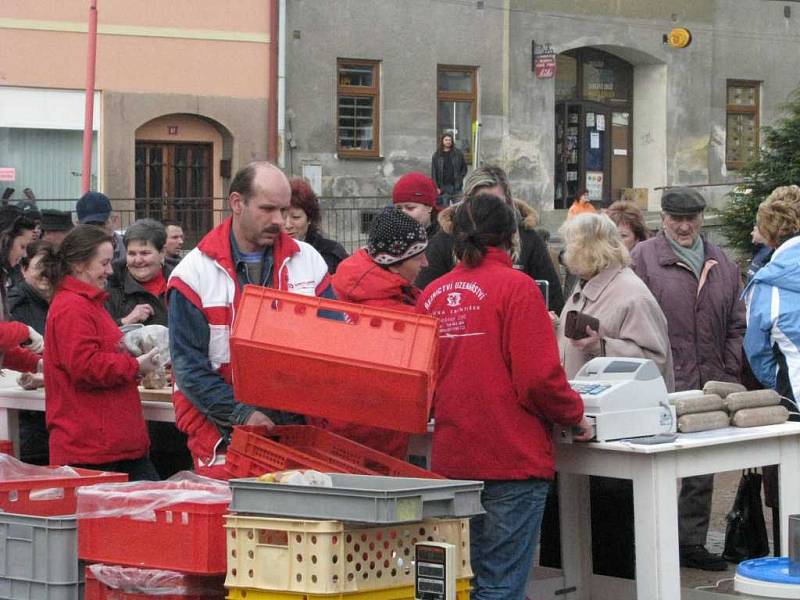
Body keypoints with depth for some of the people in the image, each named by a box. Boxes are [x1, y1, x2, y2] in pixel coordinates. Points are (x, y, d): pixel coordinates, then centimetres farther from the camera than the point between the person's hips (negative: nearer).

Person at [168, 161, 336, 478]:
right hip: (223, 439, -2)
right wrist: (241, 415, -17)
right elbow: (189, 365, -5)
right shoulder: (194, 272, 0)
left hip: (297, 431, 2)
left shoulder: (308, 261, 10)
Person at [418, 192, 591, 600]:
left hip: (450, 459, 6)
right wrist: (575, 415, 2)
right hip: (513, 459, -6)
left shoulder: (433, 294, 6)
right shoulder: (515, 287, -9)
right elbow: (539, 379, -14)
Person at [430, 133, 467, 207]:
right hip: (443, 187, 0)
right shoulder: (436, 155, 5)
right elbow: (433, 172, 3)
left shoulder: (458, 153, 7)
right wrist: (436, 187, -5)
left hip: (456, 186, 0)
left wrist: (460, 178, 1)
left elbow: (464, 167, 14)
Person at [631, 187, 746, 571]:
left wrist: (729, 375, 6)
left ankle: (692, 542, 21)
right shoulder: (643, 258, -2)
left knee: (702, 470, 11)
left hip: (711, 385, 5)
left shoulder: (722, 264, 14)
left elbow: (737, 324, 16)